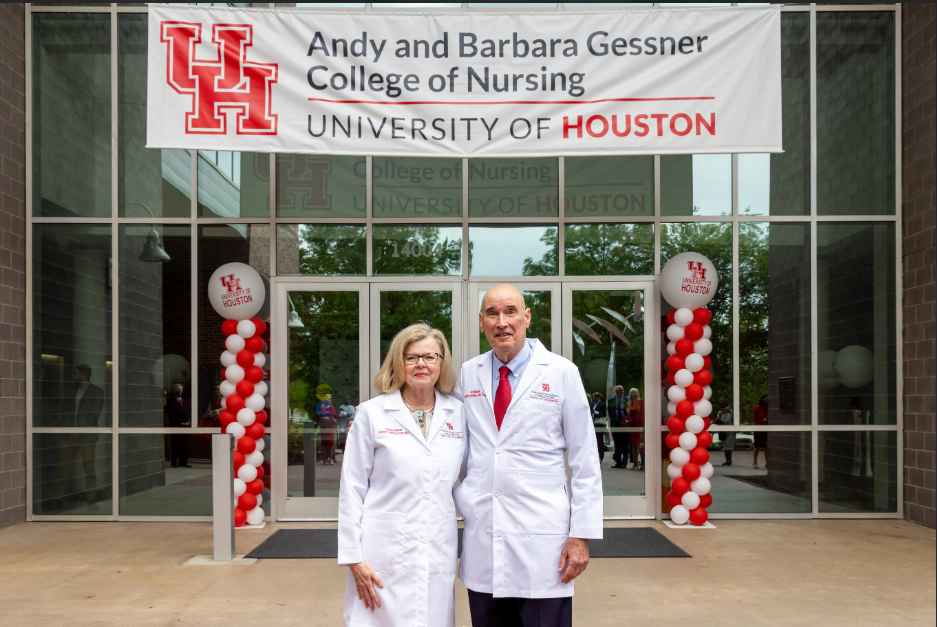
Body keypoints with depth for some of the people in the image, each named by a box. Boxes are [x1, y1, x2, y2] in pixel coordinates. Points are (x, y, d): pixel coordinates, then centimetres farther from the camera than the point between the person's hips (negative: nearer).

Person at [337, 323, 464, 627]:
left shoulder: (458, 414, 6)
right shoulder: (372, 414, -1)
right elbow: (351, 489, -1)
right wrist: (354, 558, -4)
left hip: (439, 557, 2)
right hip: (384, 556, -2)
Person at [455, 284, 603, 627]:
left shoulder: (561, 373, -3)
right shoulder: (468, 373, 6)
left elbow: (585, 460, -3)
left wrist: (582, 534, -6)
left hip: (542, 544, -3)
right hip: (481, 542, 3)